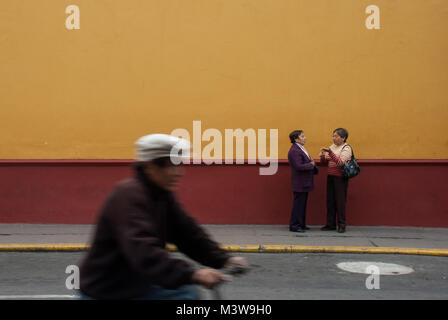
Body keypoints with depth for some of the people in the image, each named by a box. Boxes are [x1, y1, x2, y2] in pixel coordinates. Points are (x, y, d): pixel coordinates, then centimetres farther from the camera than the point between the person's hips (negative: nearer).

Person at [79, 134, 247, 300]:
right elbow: (143, 251, -38)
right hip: (104, 292, -8)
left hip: (136, 286, 9)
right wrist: (192, 274, -46)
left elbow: (189, 232, 1)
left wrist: (223, 259, -12)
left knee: (187, 293, 5)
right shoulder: (128, 195, -25)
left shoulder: (163, 195, 2)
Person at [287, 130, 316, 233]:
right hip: (299, 183, -10)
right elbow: (299, 166, -25)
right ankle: (294, 226, 3)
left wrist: (311, 162, 0)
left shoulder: (300, 148, 15)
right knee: (298, 204, -4)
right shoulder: (294, 151, -18)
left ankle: (301, 224, 23)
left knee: (302, 204, 15)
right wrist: (311, 164, -13)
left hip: (304, 182, 10)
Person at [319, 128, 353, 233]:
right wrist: (322, 157, -6)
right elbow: (325, 162, 15)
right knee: (330, 201, 7)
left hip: (340, 178, -6)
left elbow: (340, 162, -22)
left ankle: (341, 225, 5)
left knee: (340, 201, -3)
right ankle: (330, 224, 15)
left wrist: (330, 152, -29)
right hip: (330, 177, 7)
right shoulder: (332, 146, 13)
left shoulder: (346, 149, -7)